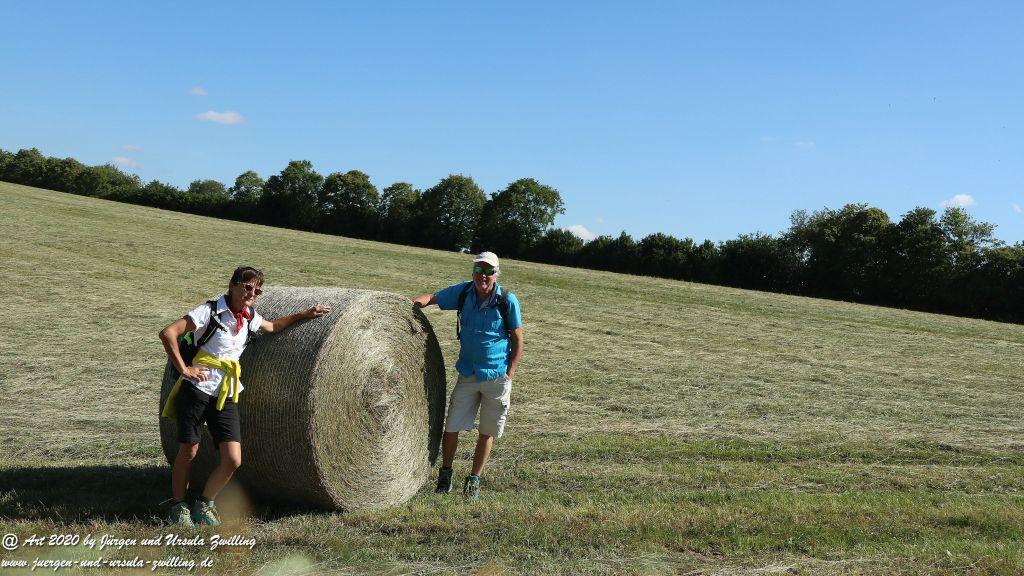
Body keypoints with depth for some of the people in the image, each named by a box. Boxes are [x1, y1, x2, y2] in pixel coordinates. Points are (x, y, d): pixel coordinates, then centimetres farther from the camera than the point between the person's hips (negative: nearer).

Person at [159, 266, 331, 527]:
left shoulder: (250, 317, 12)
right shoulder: (210, 310, -8)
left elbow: (272, 327, 33)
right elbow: (167, 333, -14)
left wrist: (305, 314, 26)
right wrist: (183, 369, -14)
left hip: (227, 397, 5)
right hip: (196, 390, -5)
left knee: (233, 460, -6)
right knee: (188, 451, 2)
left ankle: (204, 504, 15)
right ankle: (179, 507, 23)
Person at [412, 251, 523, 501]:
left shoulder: (507, 300, -8)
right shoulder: (463, 292, 0)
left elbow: (518, 339, -3)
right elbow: (433, 297, 9)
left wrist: (509, 374, -9)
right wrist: (419, 300, -16)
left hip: (497, 376, -2)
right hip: (467, 375, 2)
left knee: (487, 431, 8)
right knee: (452, 427, 0)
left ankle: (474, 480, 23)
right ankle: (446, 473, 22)